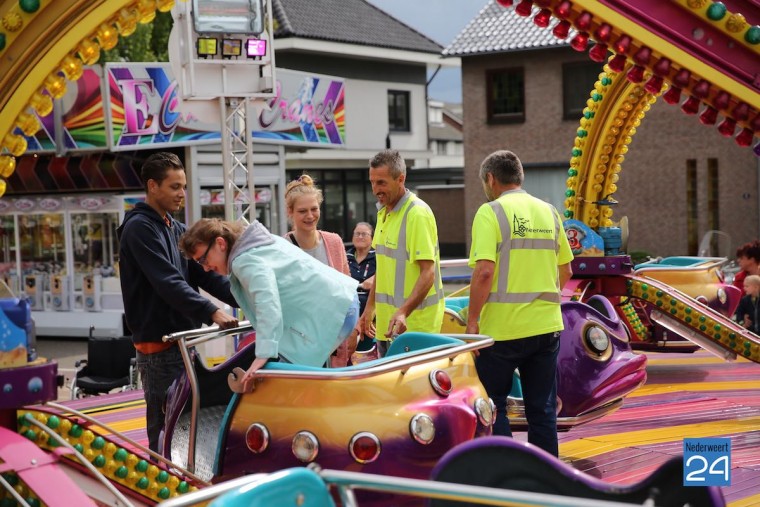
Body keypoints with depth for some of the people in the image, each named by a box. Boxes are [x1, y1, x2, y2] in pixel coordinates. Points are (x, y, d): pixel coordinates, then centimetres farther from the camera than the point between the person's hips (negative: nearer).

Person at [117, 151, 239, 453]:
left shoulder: (177, 229, 15)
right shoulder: (139, 228, -12)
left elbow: (205, 274, 9)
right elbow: (169, 284, -24)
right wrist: (211, 312, -32)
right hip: (159, 344, -9)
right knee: (165, 428, -4)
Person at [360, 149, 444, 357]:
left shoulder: (418, 214, -15)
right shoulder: (384, 212, 13)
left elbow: (428, 273, -21)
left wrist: (403, 312, -31)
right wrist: (370, 306, 21)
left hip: (413, 325, -9)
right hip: (385, 324, 9)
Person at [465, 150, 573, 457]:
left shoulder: (491, 213, -9)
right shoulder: (549, 212, 10)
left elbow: (484, 271, -18)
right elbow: (565, 271, 15)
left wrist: (472, 319, -11)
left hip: (502, 328, -5)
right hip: (547, 326, 5)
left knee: (492, 405, 9)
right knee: (542, 408, 12)